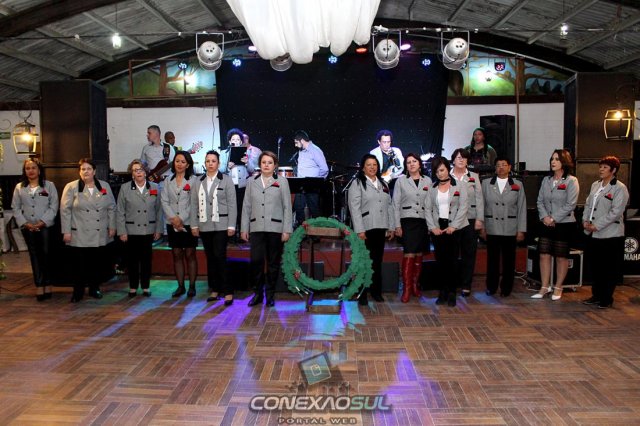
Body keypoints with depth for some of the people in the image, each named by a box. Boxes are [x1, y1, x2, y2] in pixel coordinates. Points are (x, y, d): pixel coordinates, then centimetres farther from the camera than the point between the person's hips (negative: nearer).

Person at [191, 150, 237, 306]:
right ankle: (214, 290, 16)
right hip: (204, 226, 4)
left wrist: (231, 226, -8)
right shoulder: (198, 182, 11)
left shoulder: (226, 180, 1)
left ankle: (228, 291, -4)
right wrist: (194, 225, 4)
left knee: (219, 257, -11)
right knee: (210, 258, 8)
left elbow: (232, 204, -3)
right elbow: (194, 205, 10)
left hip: (221, 226, -4)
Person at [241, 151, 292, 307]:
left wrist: (287, 230, -5)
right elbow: (246, 207, 10)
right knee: (256, 261, -6)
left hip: (275, 228, -1)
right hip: (256, 228, 1)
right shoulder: (252, 182, 10)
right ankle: (257, 293, 10)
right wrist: (244, 228, 4)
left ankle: (270, 295, 18)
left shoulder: (282, 182, 4)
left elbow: (287, 207, 1)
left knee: (273, 263, 5)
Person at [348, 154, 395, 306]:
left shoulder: (383, 184, 16)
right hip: (366, 229, -5)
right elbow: (354, 208, -10)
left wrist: (391, 227, 8)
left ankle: (376, 291, 21)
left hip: (380, 228, 5)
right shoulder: (357, 184, -2)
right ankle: (362, 294, 6)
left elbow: (389, 206, 15)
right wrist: (359, 230, -16)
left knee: (378, 261, 11)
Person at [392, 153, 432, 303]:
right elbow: (396, 204, 1)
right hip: (407, 221, -3)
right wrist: (397, 225, -4)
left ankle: (416, 285, 19)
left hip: (423, 221, 3)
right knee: (409, 254, -10)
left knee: (419, 254, 7)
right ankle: (406, 289, -5)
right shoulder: (401, 181, 3)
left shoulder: (428, 181, 9)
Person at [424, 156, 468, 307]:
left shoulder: (459, 186, 2)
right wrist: (433, 227, -7)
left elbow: (463, 207, -4)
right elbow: (427, 209, 5)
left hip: (454, 228, -2)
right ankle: (443, 292, 13)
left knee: (452, 261, -3)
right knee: (440, 261, 4)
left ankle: (452, 293, 7)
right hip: (437, 229, 2)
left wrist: (453, 226, -11)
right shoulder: (432, 188, 9)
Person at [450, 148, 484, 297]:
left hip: (470, 220, 1)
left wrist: (479, 219, -2)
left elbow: (479, 199, 6)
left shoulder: (474, 177, 11)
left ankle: (466, 285, 13)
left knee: (469, 253, 4)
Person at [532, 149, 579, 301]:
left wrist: (554, 219, -14)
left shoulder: (571, 181, -6)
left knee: (561, 257, 5)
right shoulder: (546, 180, 9)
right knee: (544, 255, 3)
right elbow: (540, 201, 8)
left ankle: (558, 288, 16)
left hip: (564, 224, -4)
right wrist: (544, 217, -8)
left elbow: (570, 205, -12)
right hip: (546, 224, 5)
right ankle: (545, 287, 11)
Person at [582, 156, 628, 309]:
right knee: (596, 267, 14)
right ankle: (596, 295, 26)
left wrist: (596, 226, -17)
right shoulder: (595, 185, 12)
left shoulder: (620, 188, -9)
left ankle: (606, 299, 15)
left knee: (609, 269, 4)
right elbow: (588, 204, 16)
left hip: (610, 235, -6)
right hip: (593, 234, 6)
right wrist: (585, 220, -1)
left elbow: (616, 212, -16)